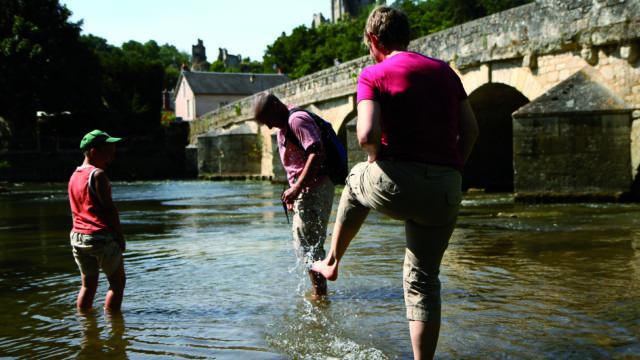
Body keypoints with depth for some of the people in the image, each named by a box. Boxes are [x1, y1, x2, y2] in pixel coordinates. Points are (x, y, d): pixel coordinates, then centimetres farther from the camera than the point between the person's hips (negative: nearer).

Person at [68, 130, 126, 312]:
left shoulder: (74, 176, 14)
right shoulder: (97, 174, -12)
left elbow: (75, 211, 16)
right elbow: (108, 207, -14)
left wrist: (81, 233, 19)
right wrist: (121, 236, -8)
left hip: (77, 236, 8)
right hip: (101, 236, -8)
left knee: (88, 284, 16)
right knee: (117, 282, 4)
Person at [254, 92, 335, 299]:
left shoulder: (297, 120, -14)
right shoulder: (283, 126, 18)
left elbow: (318, 153, -25)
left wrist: (297, 188, -27)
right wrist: (293, 195, 20)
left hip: (315, 189, -11)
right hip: (305, 192, 11)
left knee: (308, 245, -7)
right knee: (303, 243, 15)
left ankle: (320, 295, 0)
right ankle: (319, 292, 23)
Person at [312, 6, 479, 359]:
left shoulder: (374, 74, -1)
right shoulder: (444, 71, 14)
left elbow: (367, 134, -15)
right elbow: (471, 130, 13)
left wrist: (377, 158, 5)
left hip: (397, 184, -3)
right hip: (445, 193, 3)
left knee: (356, 182, 34)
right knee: (423, 281, 15)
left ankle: (332, 263, 50)